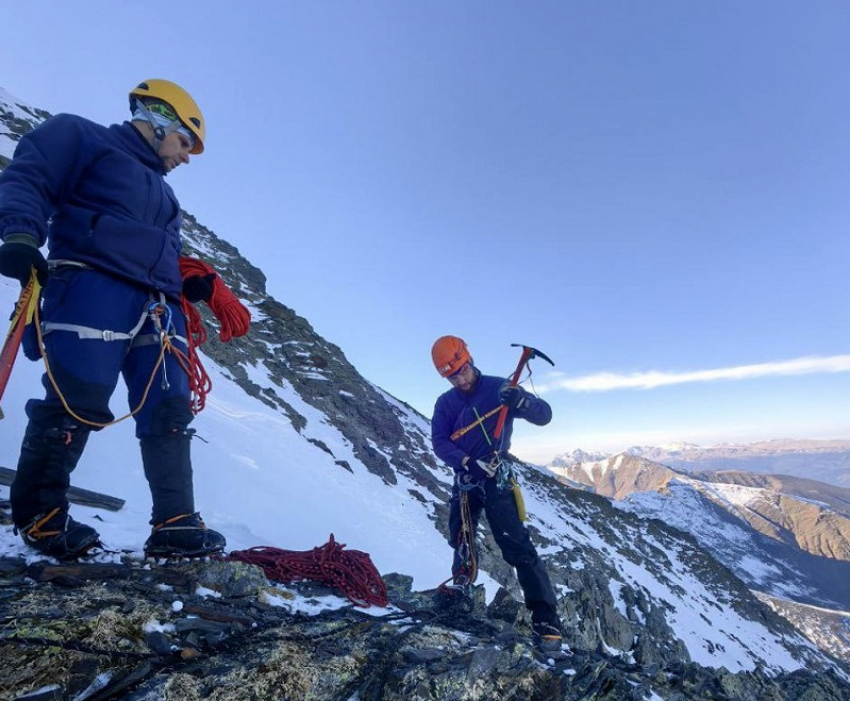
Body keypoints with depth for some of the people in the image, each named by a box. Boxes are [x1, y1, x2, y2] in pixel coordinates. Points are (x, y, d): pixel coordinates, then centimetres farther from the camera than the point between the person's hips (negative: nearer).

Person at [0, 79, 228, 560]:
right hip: (92, 286, -7)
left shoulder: (162, 194, 32)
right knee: (76, 403, -10)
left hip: (157, 307, 7)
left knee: (169, 413, -2)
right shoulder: (81, 137, 13)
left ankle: (175, 524, 2)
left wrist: (202, 287, 9)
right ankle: (39, 515, 11)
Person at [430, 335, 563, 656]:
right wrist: (468, 462, -26)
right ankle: (462, 588, 47)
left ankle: (545, 617, -3)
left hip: (496, 479, -5)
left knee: (517, 546, -12)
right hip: (464, 480, 5)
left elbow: (544, 416, -11)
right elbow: (439, 443, -8)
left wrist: (521, 400, -34)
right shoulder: (445, 403, 2)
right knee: (460, 543, 21)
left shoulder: (499, 389, -9)